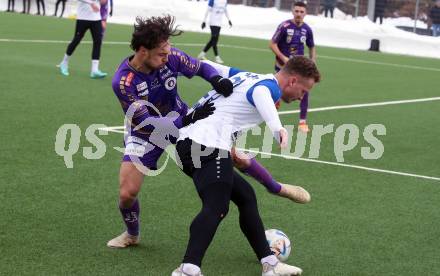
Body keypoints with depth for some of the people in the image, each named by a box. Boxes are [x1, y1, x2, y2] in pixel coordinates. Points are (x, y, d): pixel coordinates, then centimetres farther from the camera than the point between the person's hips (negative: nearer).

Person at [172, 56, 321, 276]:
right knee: (216, 208, -23)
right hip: (209, 147, -10)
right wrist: (278, 129, -52)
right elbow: (261, 95, -34)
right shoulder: (269, 86, -7)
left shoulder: (248, 77, 21)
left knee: (245, 196, 16)